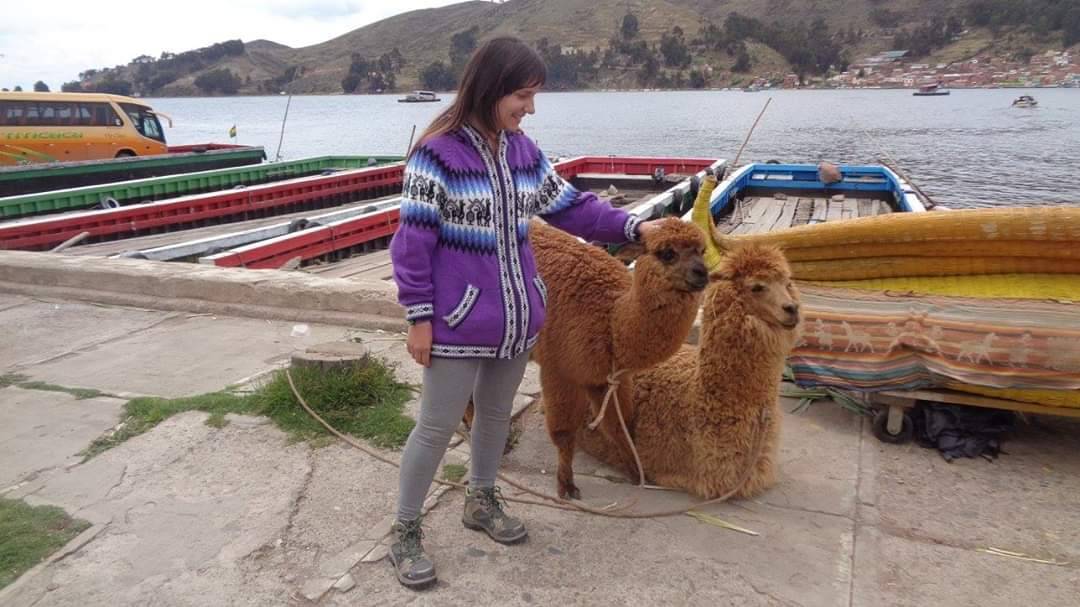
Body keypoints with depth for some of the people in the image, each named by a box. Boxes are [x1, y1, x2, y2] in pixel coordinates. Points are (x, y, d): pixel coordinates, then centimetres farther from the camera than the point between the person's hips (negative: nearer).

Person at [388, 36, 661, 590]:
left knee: (497, 413, 21)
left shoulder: (524, 151, 4)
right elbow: (412, 241, -14)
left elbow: (571, 207, 10)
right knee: (437, 426, 4)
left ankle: (481, 501, 44)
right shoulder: (438, 152, -16)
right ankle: (405, 532, 23)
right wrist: (419, 317, -14)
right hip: (458, 322, -6)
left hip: (517, 317, 7)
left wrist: (633, 226, -1)